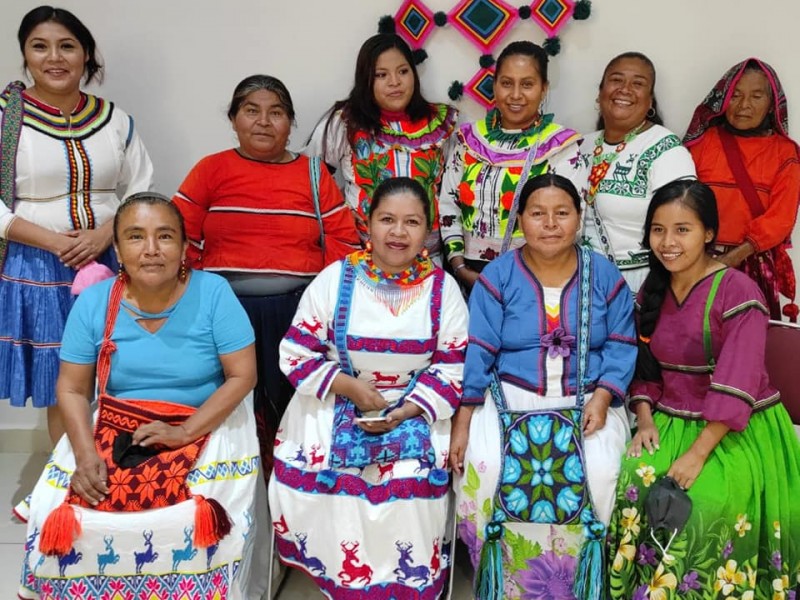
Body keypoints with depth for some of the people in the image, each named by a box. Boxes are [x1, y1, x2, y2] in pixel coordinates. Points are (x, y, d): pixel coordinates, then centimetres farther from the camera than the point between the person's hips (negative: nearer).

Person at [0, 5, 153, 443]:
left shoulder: (113, 118, 7)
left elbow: (140, 192, 6)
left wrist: (102, 235, -11)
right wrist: (55, 242, -17)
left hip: (111, 265, 2)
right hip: (38, 271, -2)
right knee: (61, 389, 5)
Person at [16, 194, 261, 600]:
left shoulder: (212, 293, -11)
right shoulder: (93, 302, -3)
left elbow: (242, 375, -11)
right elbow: (72, 389, 0)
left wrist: (184, 432, -20)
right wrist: (85, 455, -16)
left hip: (204, 425, -2)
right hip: (114, 428, 3)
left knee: (185, 522, -27)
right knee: (66, 519, -17)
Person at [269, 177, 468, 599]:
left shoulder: (443, 288, 0)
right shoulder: (335, 279, -2)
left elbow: (453, 365, -3)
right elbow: (295, 354, -3)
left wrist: (405, 411, -16)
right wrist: (350, 386, -14)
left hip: (414, 410, 0)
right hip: (334, 404, 1)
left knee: (413, 485, -24)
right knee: (311, 476, -21)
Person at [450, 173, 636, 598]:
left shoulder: (604, 275, 5)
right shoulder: (497, 276, 0)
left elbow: (621, 345, 4)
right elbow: (476, 352, -4)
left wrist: (602, 397, -13)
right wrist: (461, 421, -11)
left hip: (586, 400, 1)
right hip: (512, 399, 0)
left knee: (598, 474, -25)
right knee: (485, 468, -26)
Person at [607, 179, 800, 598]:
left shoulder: (737, 292, -16)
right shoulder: (652, 290, 6)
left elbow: (735, 387, -22)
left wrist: (697, 454, -26)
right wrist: (646, 420, -6)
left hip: (738, 430, -5)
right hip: (672, 422, 5)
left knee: (706, 504, -29)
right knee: (637, 486, -21)